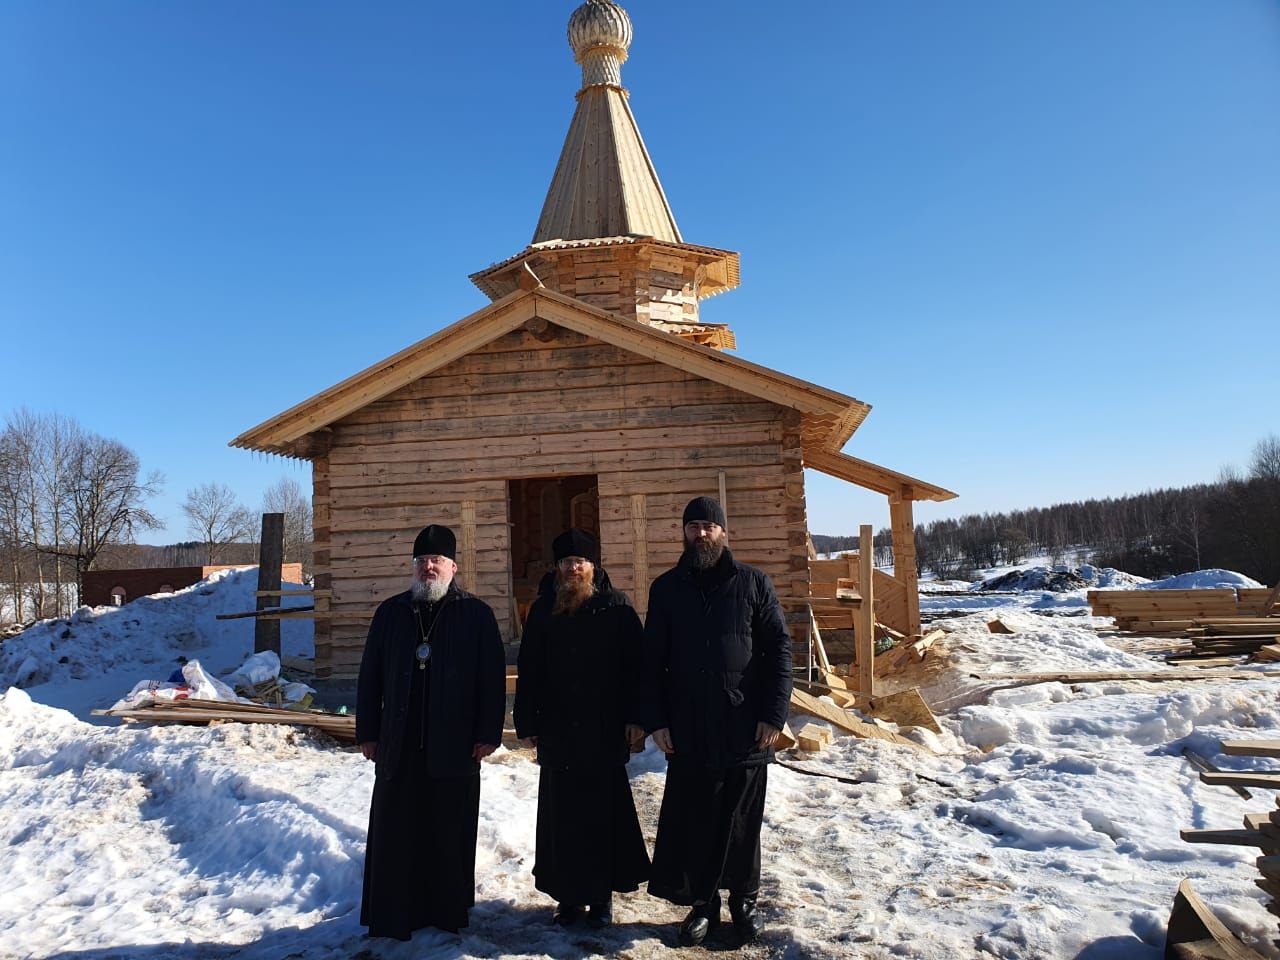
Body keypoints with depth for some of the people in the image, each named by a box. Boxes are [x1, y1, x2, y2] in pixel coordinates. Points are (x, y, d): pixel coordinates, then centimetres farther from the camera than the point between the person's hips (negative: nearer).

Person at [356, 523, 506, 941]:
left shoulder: (476, 614, 0)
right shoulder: (391, 613, 8)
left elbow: (493, 678, -2)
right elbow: (369, 676, 10)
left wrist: (489, 733, -6)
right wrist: (368, 732, 6)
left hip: (455, 748, -2)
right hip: (399, 747, 2)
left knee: (450, 834, 8)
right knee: (395, 834, 7)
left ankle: (449, 911, 24)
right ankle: (393, 917, 21)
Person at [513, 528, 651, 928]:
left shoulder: (616, 609, -1)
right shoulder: (543, 611, 6)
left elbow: (635, 667, -3)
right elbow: (529, 671, 8)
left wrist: (635, 718, -8)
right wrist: (526, 723, 5)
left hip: (604, 732, -2)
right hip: (557, 730, 3)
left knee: (604, 813, 5)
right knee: (561, 815, 8)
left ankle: (602, 894, 21)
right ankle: (569, 894, 23)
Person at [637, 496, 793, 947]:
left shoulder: (753, 583, 1)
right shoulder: (666, 589, 5)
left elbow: (779, 649, 0)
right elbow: (652, 660, 6)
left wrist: (774, 714, -7)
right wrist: (655, 720, 0)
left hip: (745, 728, -1)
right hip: (688, 731, 1)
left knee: (742, 821, 12)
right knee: (692, 822, 7)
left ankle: (745, 900, 32)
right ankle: (703, 903, 26)